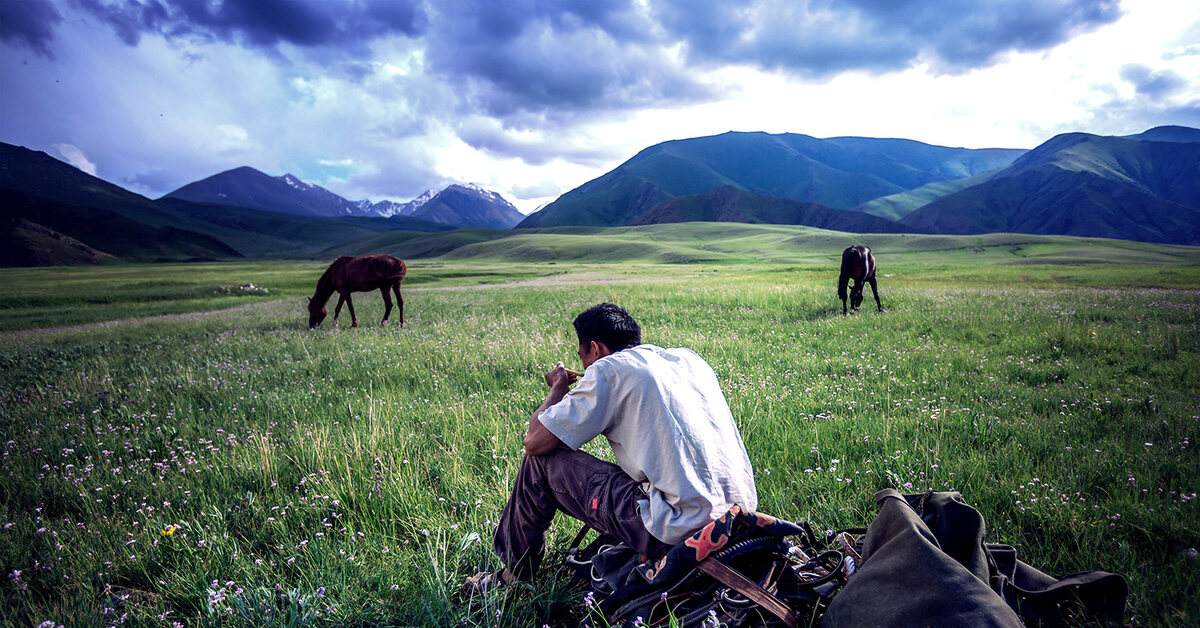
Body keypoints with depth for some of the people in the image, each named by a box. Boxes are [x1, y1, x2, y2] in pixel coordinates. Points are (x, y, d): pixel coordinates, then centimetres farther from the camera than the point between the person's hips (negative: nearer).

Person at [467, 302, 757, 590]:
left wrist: (559, 388, 15)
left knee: (540, 462, 6)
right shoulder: (689, 358, 15)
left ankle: (514, 576, 24)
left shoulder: (609, 369, -5)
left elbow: (535, 443, -4)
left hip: (682, 530, -8)